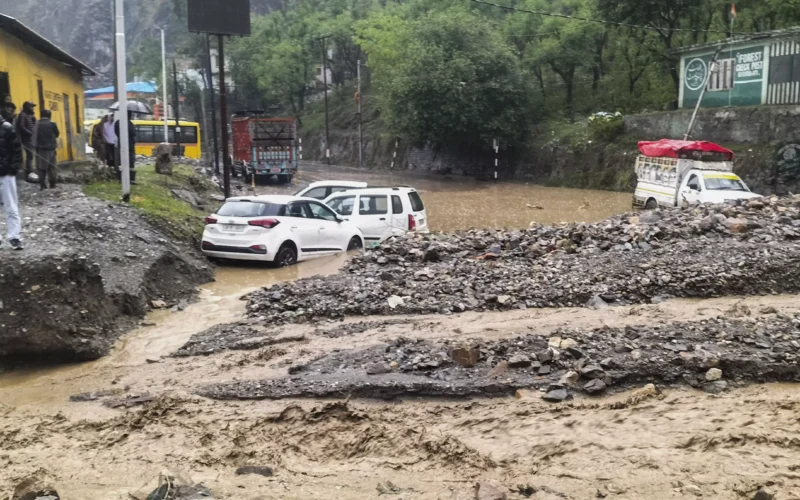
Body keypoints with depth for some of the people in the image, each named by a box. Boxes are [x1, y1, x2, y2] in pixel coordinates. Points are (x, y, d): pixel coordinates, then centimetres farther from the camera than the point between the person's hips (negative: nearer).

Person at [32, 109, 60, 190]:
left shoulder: (37, 125, -2)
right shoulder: (52, 124, -6)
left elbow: (34, 137, -2)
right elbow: (57, 134, 7)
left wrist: (35, 147, 3)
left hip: (40, 148, 1)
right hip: (50, 148, -1)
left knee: (41, 167, 6)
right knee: (51, 167, 9)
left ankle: (42, 185, 1)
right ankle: (52, 184, 9)